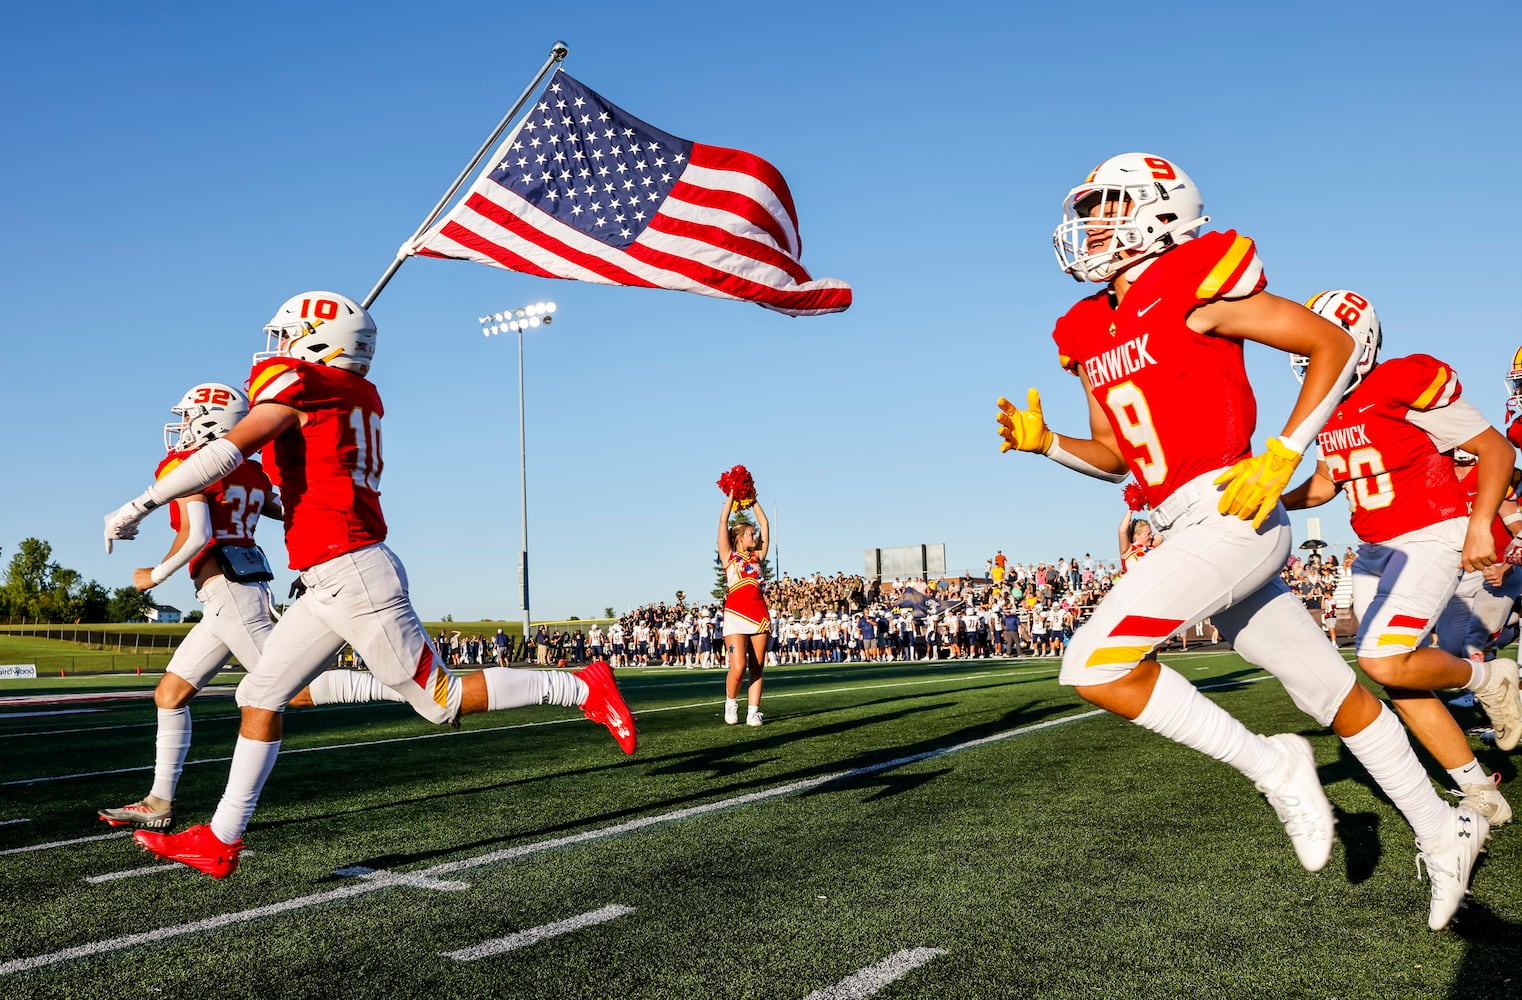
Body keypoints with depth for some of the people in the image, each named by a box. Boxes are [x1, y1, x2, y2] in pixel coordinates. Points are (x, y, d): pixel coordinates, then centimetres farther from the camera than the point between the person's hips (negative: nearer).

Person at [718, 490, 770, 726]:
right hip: (735, 614, -4)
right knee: (738, 667, -13)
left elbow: (764, 524, 21)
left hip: (760, 614, 4)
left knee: (757, 668, 2)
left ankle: (753, 713, 5)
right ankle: (731, 703, 12)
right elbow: (723, 521, 7)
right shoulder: (728, 555, 10)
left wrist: (753, 500, 24)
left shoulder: (757, 556, 19)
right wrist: (731, 496, 14)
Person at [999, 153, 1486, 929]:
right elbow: (1117, 457, 22)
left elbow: (1333, 345, -5)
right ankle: (1443, 833, 33)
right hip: (1187, 533, 8)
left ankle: (1271, 765, -3)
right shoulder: (1090, 334, 15)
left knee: (1096, 668, -16)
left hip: (1230, 515, -8)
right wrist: (1042, 443, 5)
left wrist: (1283, 458, -12)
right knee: (1333, 694, 16)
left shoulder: (1190, 285, -8)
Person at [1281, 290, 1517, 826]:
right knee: (1398, 679, 5)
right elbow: (1325, 482, 22)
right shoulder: (1327, 411, 8)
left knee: (1385, 661, -22)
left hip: (1432, 536, -8)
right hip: (1375, 550, 8)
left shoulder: (1405, 384, -14)